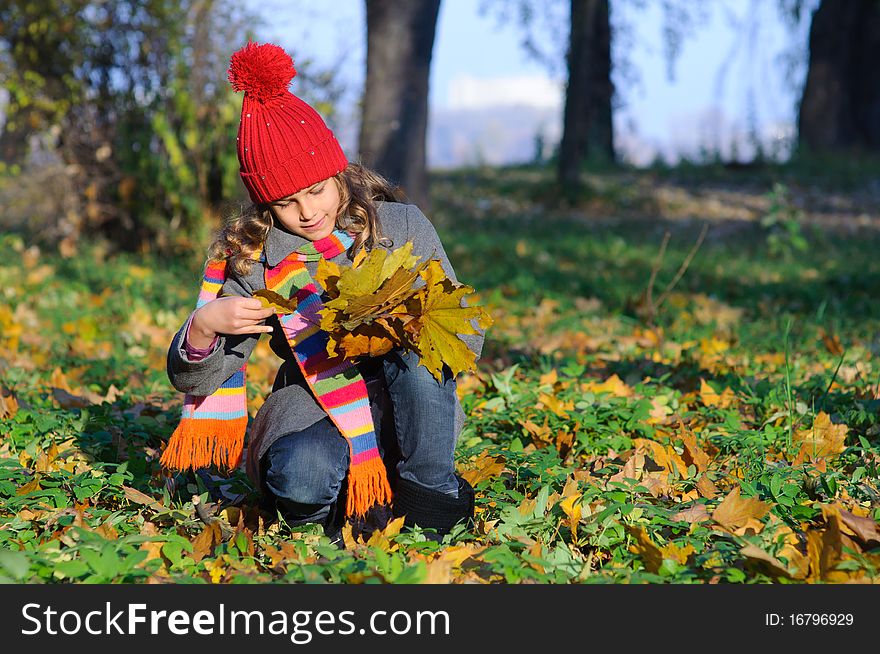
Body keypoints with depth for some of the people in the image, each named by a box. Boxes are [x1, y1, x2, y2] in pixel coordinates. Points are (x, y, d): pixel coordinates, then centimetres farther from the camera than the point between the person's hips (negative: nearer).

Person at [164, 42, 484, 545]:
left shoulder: (402, 227, -2)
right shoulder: (253, 257, -1)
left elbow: (469, 339, -3)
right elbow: (194, 379, -2)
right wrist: (203, 328, -24)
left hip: (409, 409, 1)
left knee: (417, 350, -31)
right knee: (298, 475, -35)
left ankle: (430, 496, -11)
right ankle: (351, 508, -3)